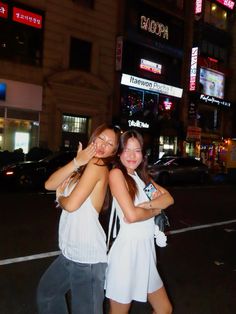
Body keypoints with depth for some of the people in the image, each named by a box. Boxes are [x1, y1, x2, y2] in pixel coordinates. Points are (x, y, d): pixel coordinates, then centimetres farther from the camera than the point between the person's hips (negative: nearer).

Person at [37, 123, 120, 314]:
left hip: (87, 255, -9)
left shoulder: (97, 164, -13)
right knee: (46, 291, 28)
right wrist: (76, 162, -14)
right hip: (70, 252, 9)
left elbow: (71, 204, -20)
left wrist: (59, 197, 2)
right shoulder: (84, 166, 12)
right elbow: (49, 184, -2)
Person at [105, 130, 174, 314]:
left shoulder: (142, 176, 10)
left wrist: (144, 206, -19)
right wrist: (155, 210, -4)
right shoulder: (116, 174, -13)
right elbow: (131, 215, -22)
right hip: (128, 250, -7)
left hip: (147, 249, 8)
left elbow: (168, 198, -2)